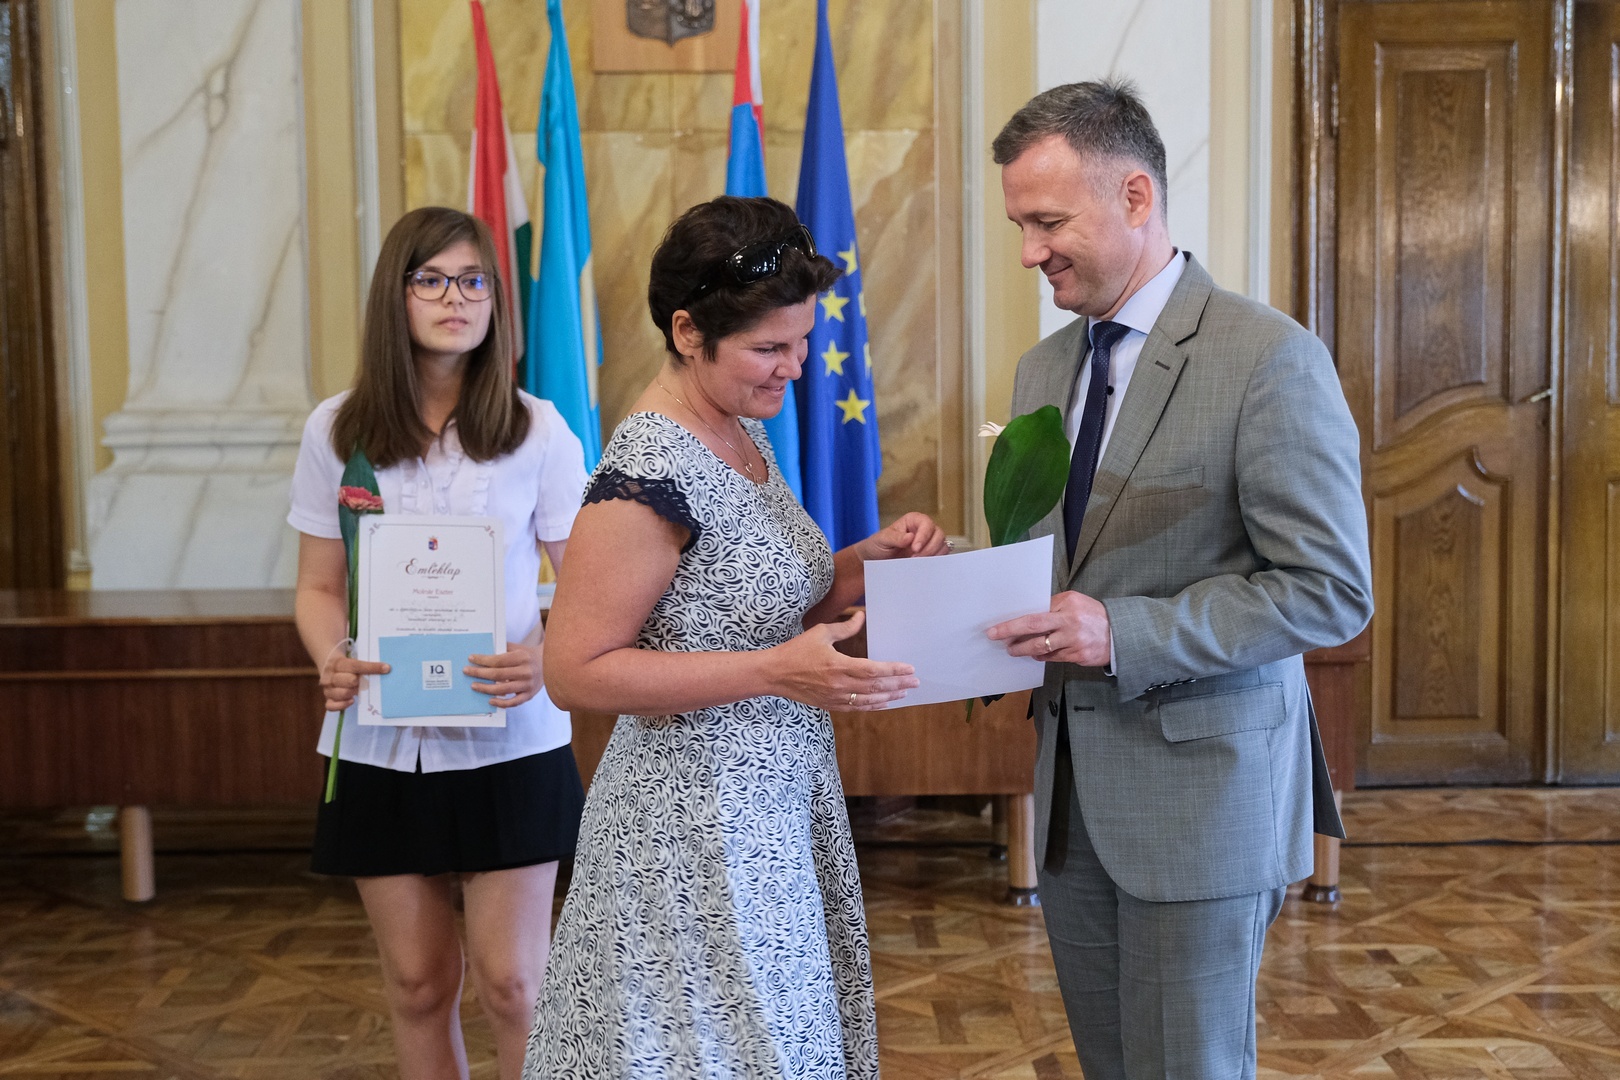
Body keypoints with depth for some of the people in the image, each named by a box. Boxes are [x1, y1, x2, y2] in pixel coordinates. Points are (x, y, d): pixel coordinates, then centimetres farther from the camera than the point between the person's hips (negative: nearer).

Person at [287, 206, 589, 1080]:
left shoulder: (537, 430, -3)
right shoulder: (337, 430, 2)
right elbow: (320, 585, 7)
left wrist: (546, 660, -21)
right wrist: (331, 660, -14)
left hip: (509, 737, -2)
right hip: (378, 738, 2)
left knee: (510, 980, -2)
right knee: (417, 982, 10)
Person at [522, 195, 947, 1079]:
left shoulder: (744, 433, 5)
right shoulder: (648, 474, -22)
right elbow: (576, 670, -21)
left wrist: (865, 562, -2)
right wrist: (777, 672, -26)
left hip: (778, 808, 9)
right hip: (697, 831, -9)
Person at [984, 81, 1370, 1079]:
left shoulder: (1271, 359, -13)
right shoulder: (1043, 370, 10)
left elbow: (1331, 590, -16)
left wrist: (1126, 633, -24)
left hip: (1203, 785, -6)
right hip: (1072, 786, 7)